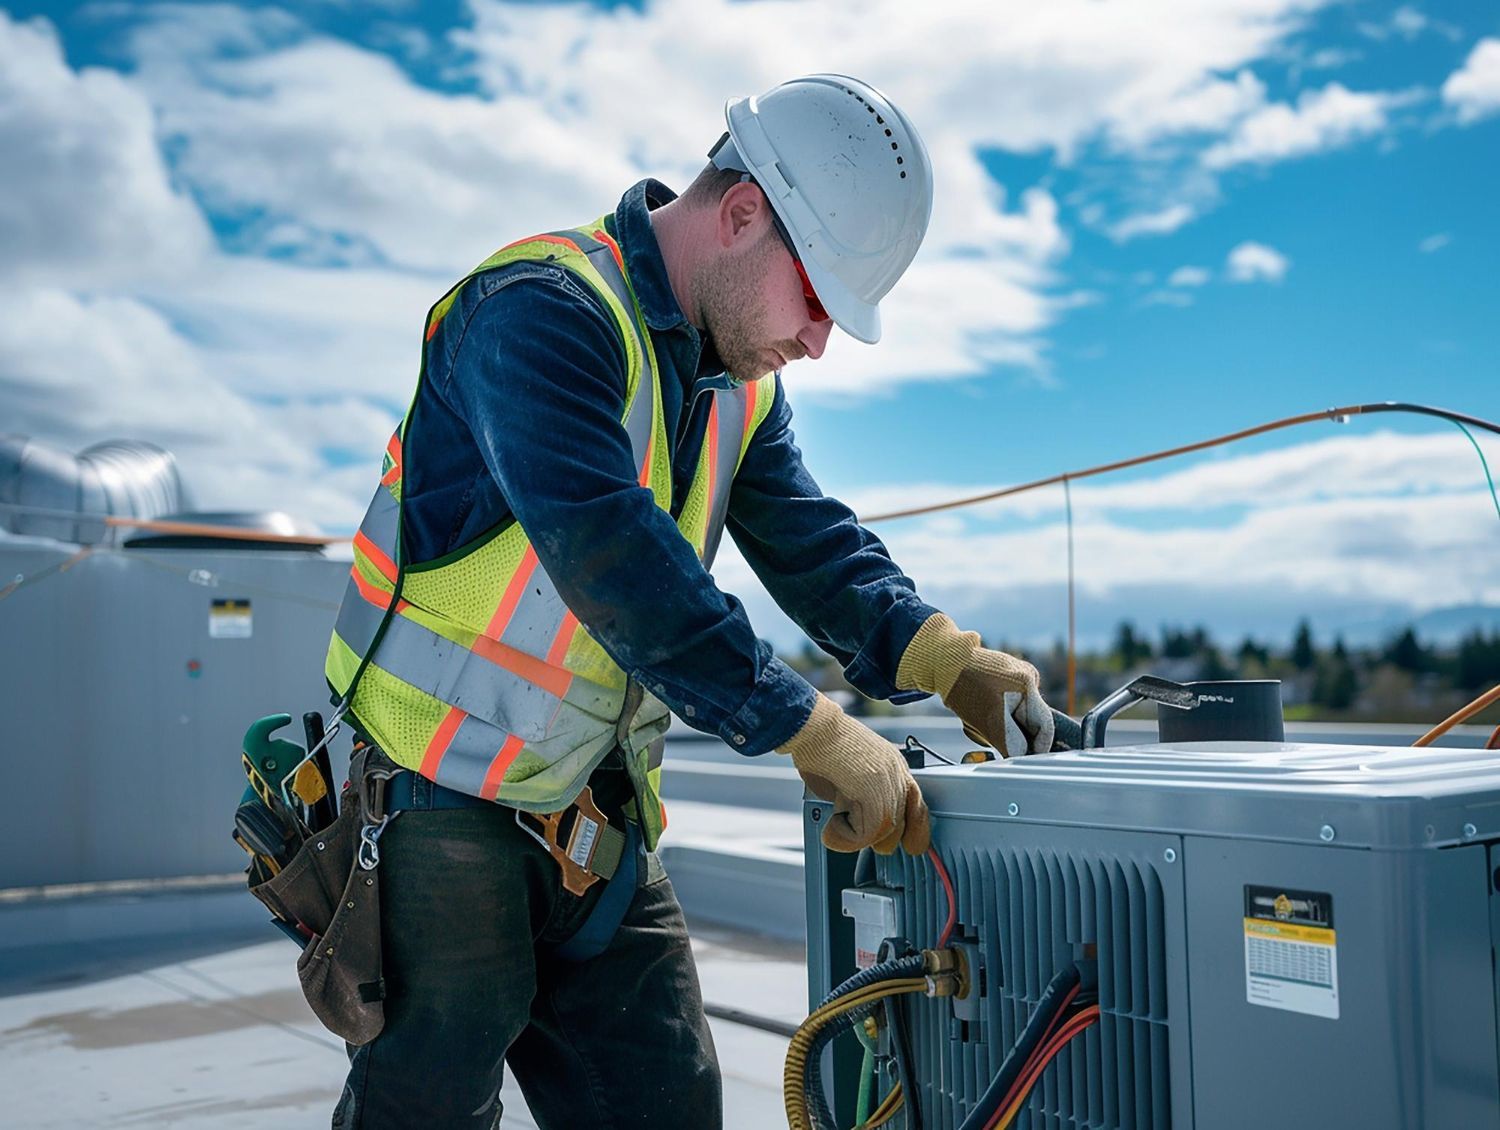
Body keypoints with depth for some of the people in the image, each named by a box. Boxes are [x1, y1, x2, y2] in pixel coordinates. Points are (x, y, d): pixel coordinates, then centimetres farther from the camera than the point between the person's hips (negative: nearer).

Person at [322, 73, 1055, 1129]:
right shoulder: (543, 310, -19)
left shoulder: (741, 386, 9)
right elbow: (613, 552, -31)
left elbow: (810, 540, 3)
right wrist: (814, 731, -31)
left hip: (597, 817, 8)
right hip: (439, 797, -7)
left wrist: (948, 661, -14)